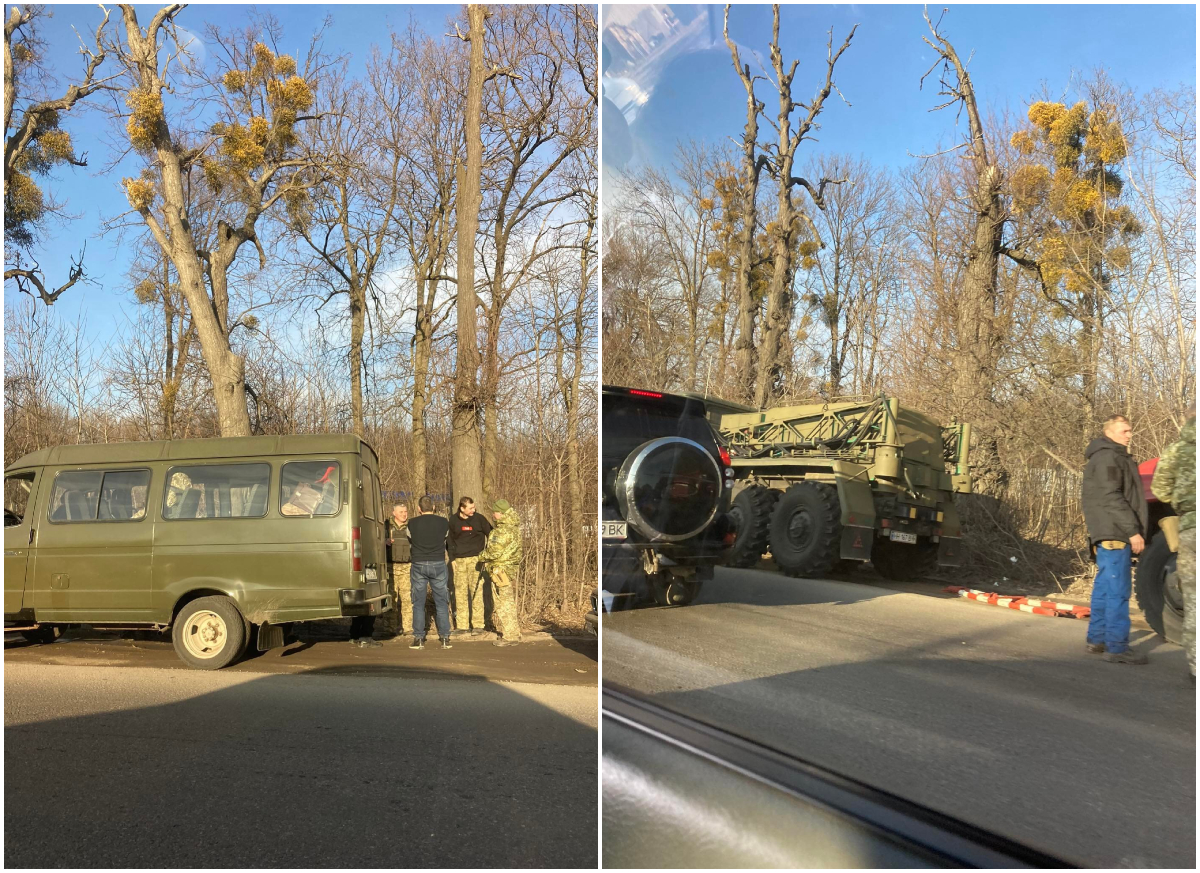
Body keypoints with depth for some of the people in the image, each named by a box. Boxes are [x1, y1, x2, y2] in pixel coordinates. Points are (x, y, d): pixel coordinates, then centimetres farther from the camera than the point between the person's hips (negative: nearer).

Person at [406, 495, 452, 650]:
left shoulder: (413, 523, -3)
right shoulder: (443, 522, -2)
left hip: (418, 564, 0)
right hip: (438, 563, 0)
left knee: (418, 603, 7)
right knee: (441, 602, 7)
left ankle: (419, 638, 6)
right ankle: (445, 638, 6)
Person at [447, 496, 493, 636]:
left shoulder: (479, 518, -1)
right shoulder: (453, 520, 4)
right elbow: (450, 540, 11)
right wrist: (452, 559, 3)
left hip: (475, 559, -2)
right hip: (459, 560, 2)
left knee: (476, 591, -5)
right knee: (460, 592, 3)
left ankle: (478, 625, -1)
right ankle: (462, 625, 8)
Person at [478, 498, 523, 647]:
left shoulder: (504, 530, -20)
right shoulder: (512, 527, 12)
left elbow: (494, 552, -21)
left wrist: (481, 556, -3)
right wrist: (487, 556, 12)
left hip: (501, 570, -10)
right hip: (510, 569, 10)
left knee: (503, 603, -4)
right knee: (509, 602, 16)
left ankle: (509, 636, 0)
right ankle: (514, 633, 24)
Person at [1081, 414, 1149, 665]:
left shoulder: (1116, 458, 22)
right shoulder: (1107, 458, -11)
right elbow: (1111, 499, -20)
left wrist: (1130, 530, 21)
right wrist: (1133, 531, -21)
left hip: (1111, 534, 11)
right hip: (1113, 534, -11)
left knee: (1104, 588, 13)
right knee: (1117, 590, -11)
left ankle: (1097, 639, 19)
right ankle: (1117, 647, -12)